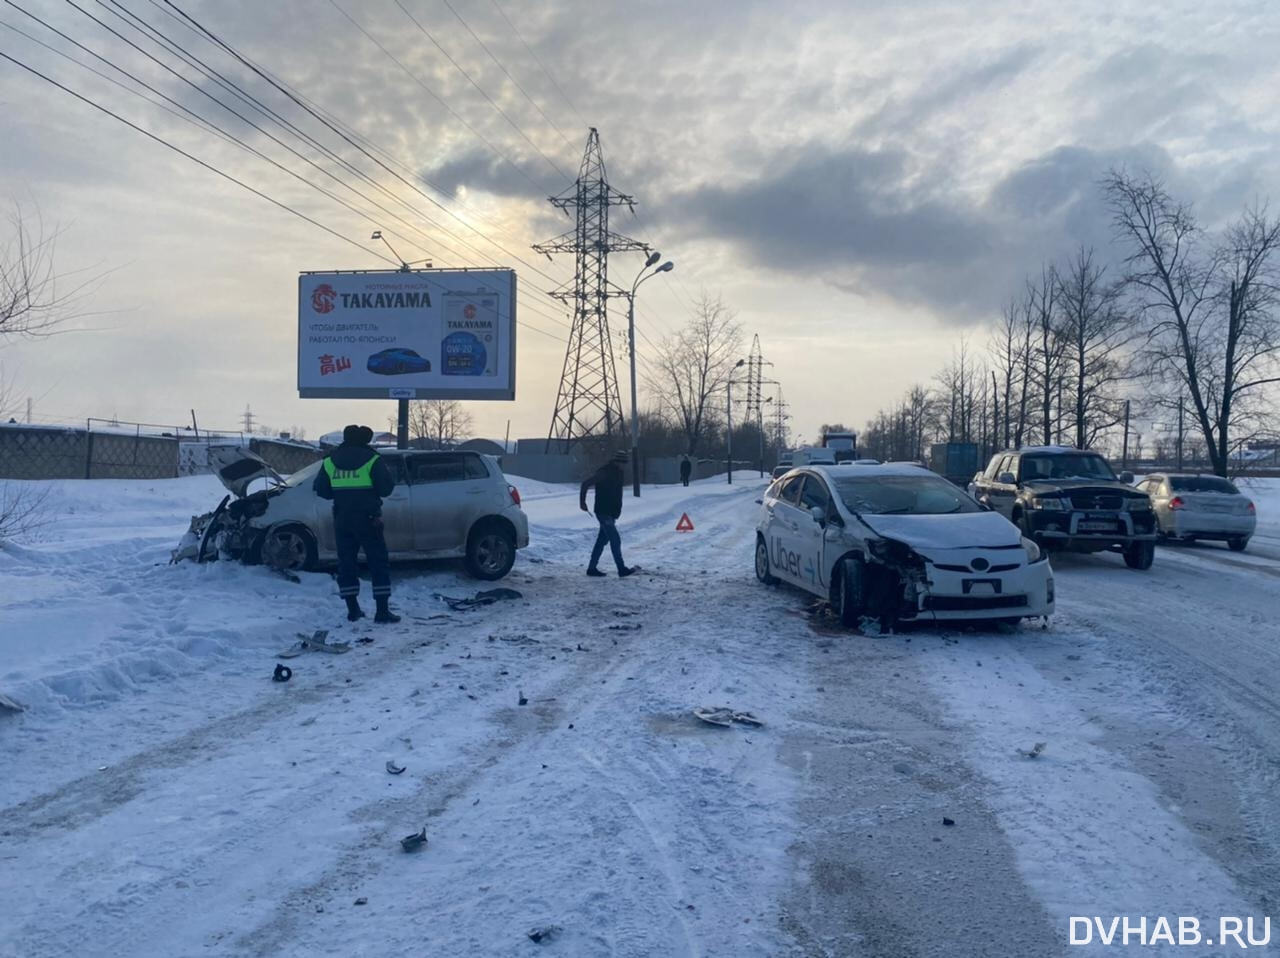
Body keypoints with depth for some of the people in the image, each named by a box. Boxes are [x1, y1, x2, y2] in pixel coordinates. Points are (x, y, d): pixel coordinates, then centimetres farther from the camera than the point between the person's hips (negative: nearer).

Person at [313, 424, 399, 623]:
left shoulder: (330, 461, 5)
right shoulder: (372, 460, -7)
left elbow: (321, 490, 7)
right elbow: (386, 487, -9)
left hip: (341, 519, 4)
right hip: (367, 519, -4)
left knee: (346, 562, 11)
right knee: (378, 562, 0)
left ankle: (353, 610, 12)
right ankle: (382, 611, -5)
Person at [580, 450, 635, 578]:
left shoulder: (619, 473, 10)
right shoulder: (603, 472, -15)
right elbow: (586, 483, -15)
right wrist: (582, 501, -14)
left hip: (612, 513, 9)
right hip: (603, 512, -9)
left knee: (602, 540, 11)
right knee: (615, 540, -10)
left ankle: (592, 568, 18)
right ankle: (622, 569, -8)